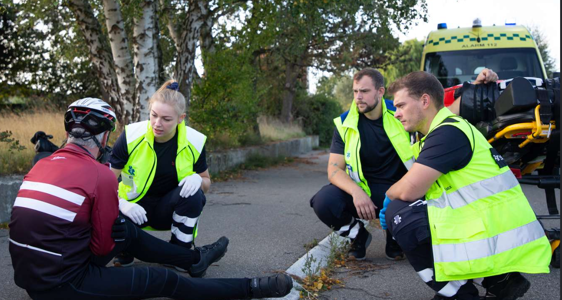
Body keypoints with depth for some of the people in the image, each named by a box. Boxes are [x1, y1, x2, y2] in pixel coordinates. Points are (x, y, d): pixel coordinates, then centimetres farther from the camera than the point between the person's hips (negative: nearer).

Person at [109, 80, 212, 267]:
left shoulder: (194, 142, -11)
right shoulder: (131, 136, -16)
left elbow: (206, 183, 4)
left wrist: (198, 179, -22)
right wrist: (121, 204, -32)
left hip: (168, 209, 2)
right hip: (134, 207, -1)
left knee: (193, 193, -31)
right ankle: (125, 253, 4)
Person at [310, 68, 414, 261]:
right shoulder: (345, 124, -3)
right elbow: (334, 169, -8)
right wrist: (356, 191, -30)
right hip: (363, 189, 1)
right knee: (323, 202, -29)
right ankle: (358, 235, 6)